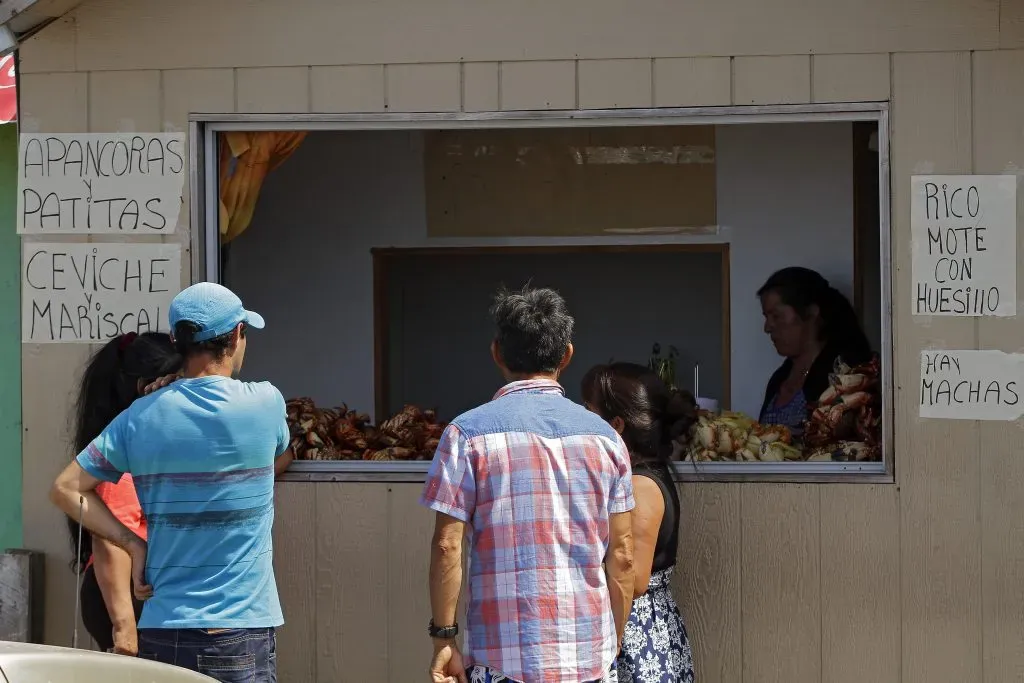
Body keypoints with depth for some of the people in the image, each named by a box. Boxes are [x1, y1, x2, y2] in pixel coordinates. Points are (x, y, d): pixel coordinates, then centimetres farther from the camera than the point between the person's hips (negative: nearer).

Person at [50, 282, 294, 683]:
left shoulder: (140, 417, 1)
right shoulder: (264, 404, -6)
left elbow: (66, 489, 3)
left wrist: (132, 544, 3)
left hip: (161, 634, 3)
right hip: (240, 635, -3)